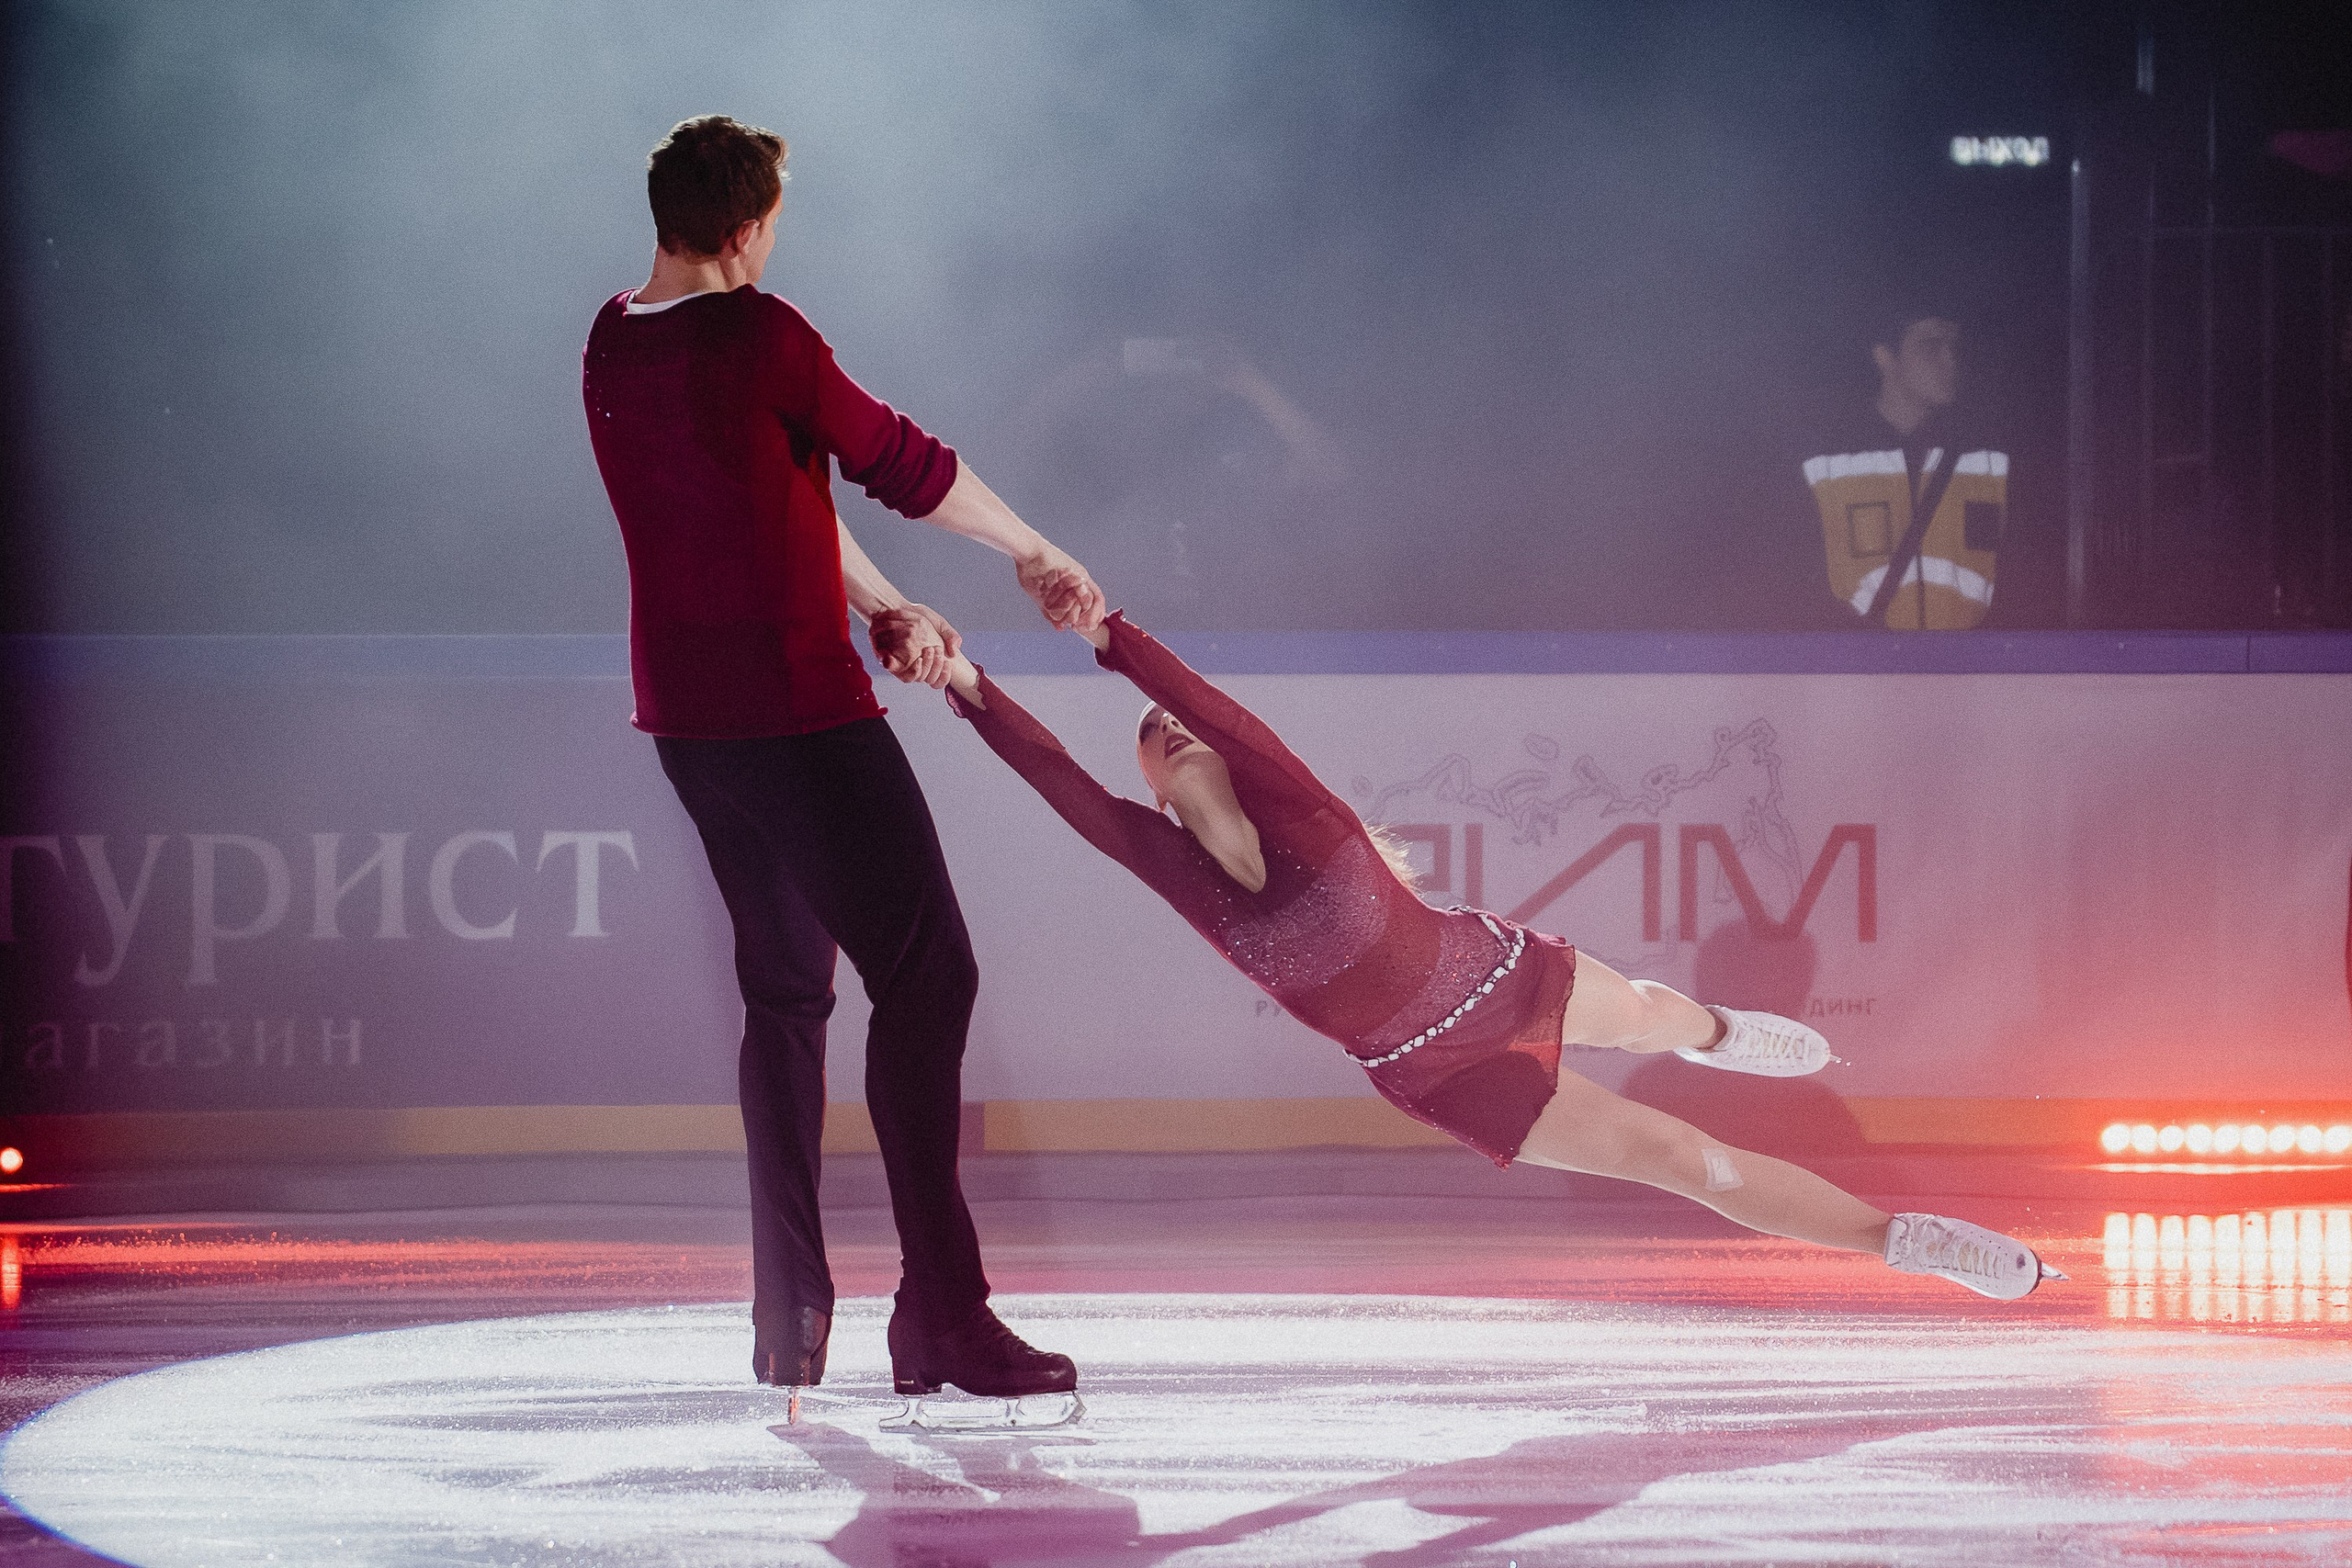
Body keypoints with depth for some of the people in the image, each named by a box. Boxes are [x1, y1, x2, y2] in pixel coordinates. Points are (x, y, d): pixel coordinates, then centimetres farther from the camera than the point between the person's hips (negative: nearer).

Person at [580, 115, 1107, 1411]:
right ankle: (940, 1314, -11)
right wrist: (1036, 553, 10)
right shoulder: (758, 337, -15)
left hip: (685, 714, 9)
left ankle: (787, 1323, 14)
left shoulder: (610, 349, 9)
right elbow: (900, 462, -4)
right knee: (924, 976, -6)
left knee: (783, 989, 16)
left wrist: (884, 606, 20)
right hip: (795, 708, -9)